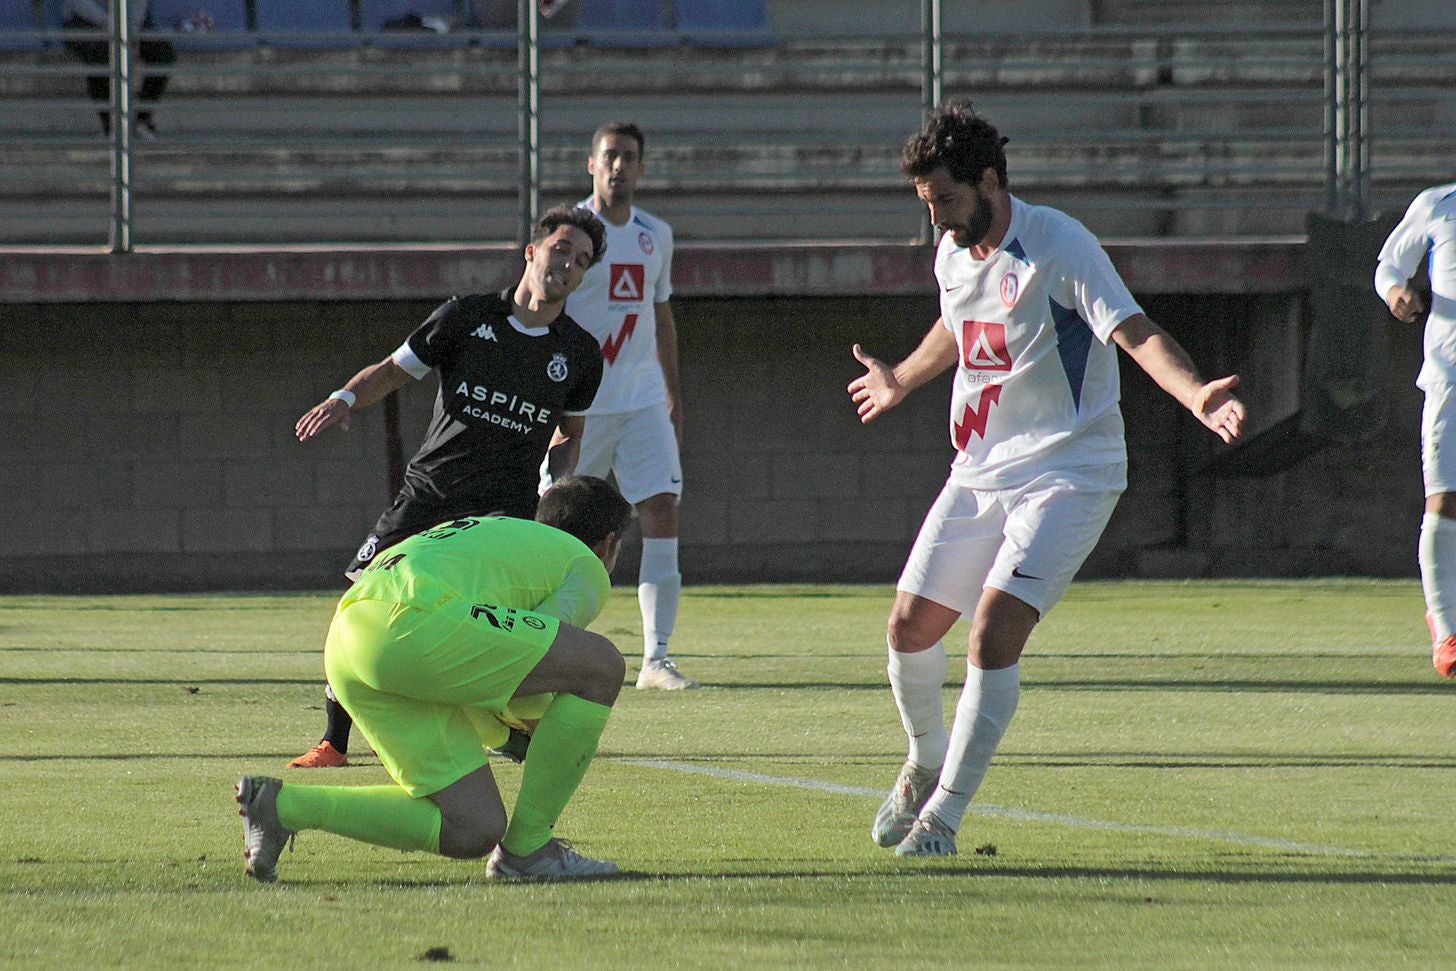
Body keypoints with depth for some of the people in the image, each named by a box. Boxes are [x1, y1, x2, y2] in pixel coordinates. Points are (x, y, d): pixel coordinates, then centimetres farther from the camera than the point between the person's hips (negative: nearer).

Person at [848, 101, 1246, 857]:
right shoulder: (952, 254, 6)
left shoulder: (1060, 246, -17)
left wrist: (1194, 393, -44)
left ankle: (943, 815, -10)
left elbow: (1133, 331, -27)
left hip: (1067, 474, -7)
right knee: (911, 624, 4)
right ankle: (926, 765, 32)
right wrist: (901, 380, 45)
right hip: (979, 474, 7)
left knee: (994, 630, -19)